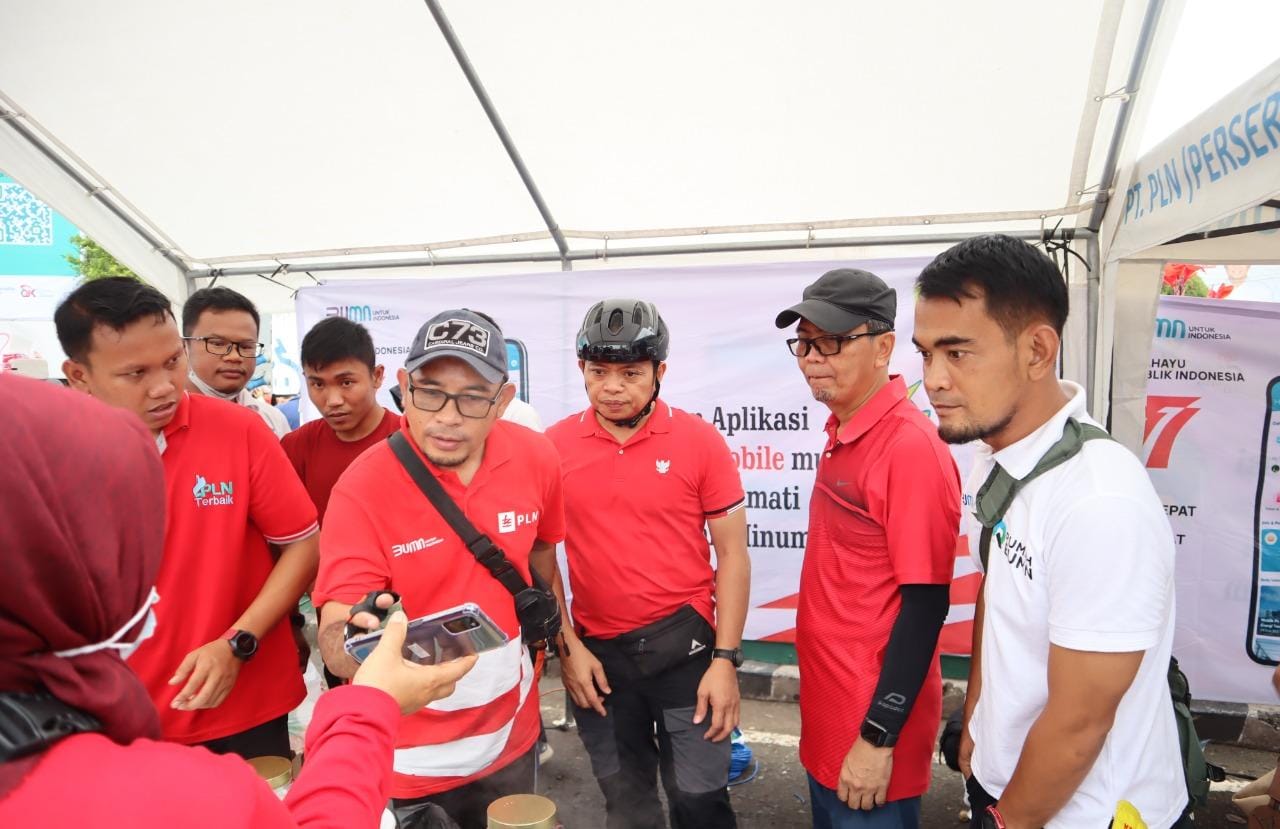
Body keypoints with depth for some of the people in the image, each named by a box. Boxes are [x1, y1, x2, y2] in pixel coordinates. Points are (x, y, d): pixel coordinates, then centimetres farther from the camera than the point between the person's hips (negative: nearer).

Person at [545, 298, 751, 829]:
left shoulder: (699, 441, -9)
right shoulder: (554, 446, -4)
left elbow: (732, 554, -5)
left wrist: (725, 658, -9)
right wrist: (567, 646, -1)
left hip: (684, 645, -2)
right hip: (596, 653, 2)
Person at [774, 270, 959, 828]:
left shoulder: (910, 447, -23)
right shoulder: (842, 433, 3)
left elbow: (926, 605, -22)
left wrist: (879, 738, -18)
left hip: (872, 723, -8)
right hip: (827, 706, 8)